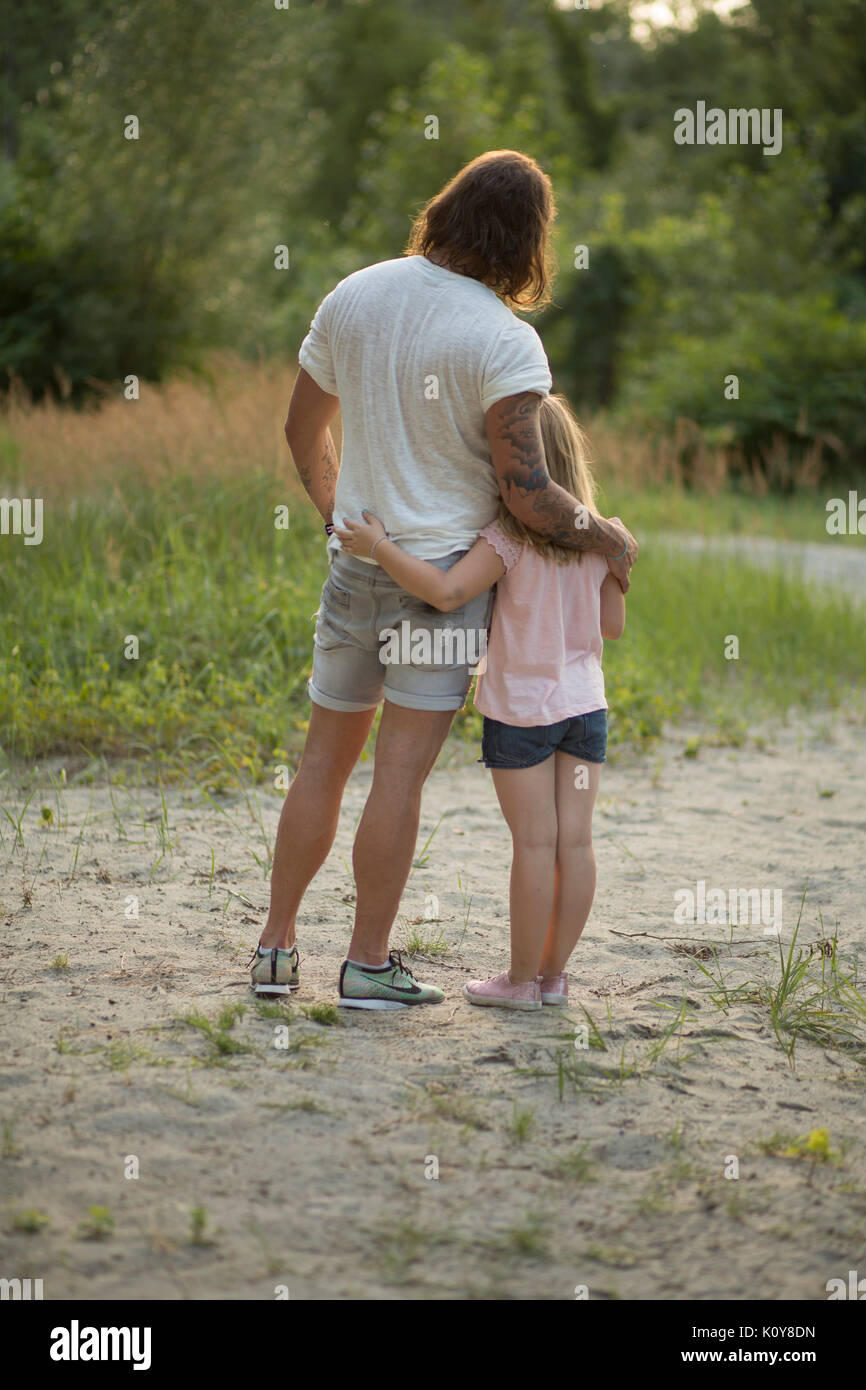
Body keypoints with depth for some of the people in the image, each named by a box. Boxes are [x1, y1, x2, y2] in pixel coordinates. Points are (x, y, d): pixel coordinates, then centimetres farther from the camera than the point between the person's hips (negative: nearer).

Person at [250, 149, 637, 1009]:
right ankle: (368, 963, 6)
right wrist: (607, 541, -5)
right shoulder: (504, 341, -17)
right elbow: (524, 492, -22)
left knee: (325, 759, 14)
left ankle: (277, 947, 17)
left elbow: (304, 430, 12)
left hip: (357, 562, 5)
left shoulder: (354, 297, 1)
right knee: (401, 770, 0)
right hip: (445, 571, -5)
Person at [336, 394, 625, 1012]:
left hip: (522, 709, -5)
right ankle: (554, 973, 14)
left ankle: (522, 979, 7)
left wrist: (380, 547, -22)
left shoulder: (509, 537, -15)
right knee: (575, 841, 6)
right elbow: (614, 623, 8)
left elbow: (447, 591, -28)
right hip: (584, 704, 5)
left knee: (536, 843, -1)